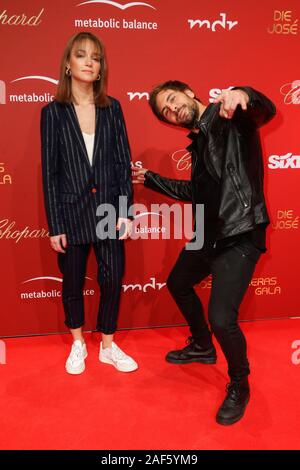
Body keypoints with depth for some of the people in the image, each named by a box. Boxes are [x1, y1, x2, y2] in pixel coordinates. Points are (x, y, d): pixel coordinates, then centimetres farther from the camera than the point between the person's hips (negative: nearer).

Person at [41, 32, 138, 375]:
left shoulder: (112, 108, 3)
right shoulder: (53, 112, -2)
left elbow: (123, 162, 2)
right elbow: (49, 172, -4)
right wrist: (54, 225, -6)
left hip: (108, 208, 2)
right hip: (71, 211, -1)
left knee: (112, 280, 6)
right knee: (72, 282, 12)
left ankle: (108, 346, 29)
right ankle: (78, 344, 36)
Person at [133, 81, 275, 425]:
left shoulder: (230, 117, -8)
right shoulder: (197, 141, 15)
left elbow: (265, 111, -30)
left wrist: (242, 95, -53)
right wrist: (149, 179, 26)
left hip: (240, 235, -9)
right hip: (208, 234, 10)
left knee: (221, 318, -18)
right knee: (178, 284, 25)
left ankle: (239, 387, 13)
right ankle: (202, 347, 48)